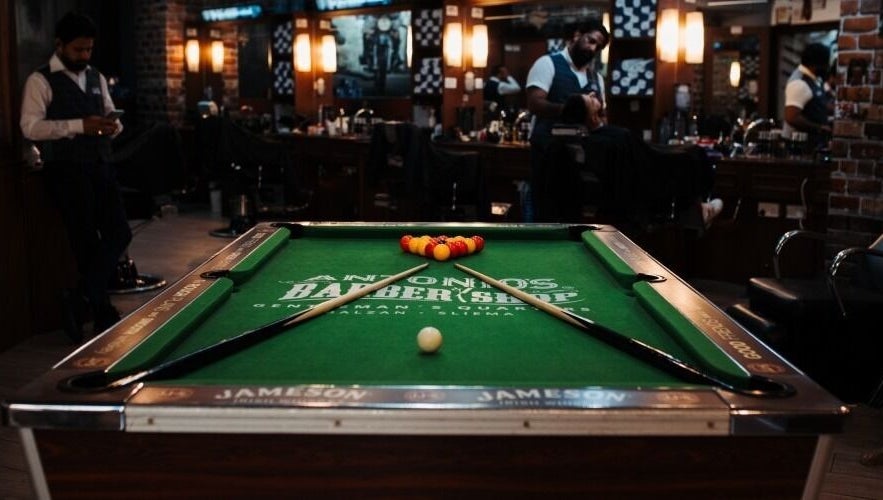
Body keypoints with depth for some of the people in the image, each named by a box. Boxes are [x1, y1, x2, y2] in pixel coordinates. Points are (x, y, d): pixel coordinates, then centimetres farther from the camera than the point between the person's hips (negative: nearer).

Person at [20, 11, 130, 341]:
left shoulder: (97, 78, 15)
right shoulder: (40, 81, -5)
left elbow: (111, 116, 20)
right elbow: (30, 127, -15)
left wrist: (113, 126, -6)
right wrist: (79, 125, -23)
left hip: (100, 167, 7)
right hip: (65, 171, -6)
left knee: (119, 233, 0)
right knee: (87, 241, -2)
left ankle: (81, 300, 10)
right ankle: (103, 314, 10)